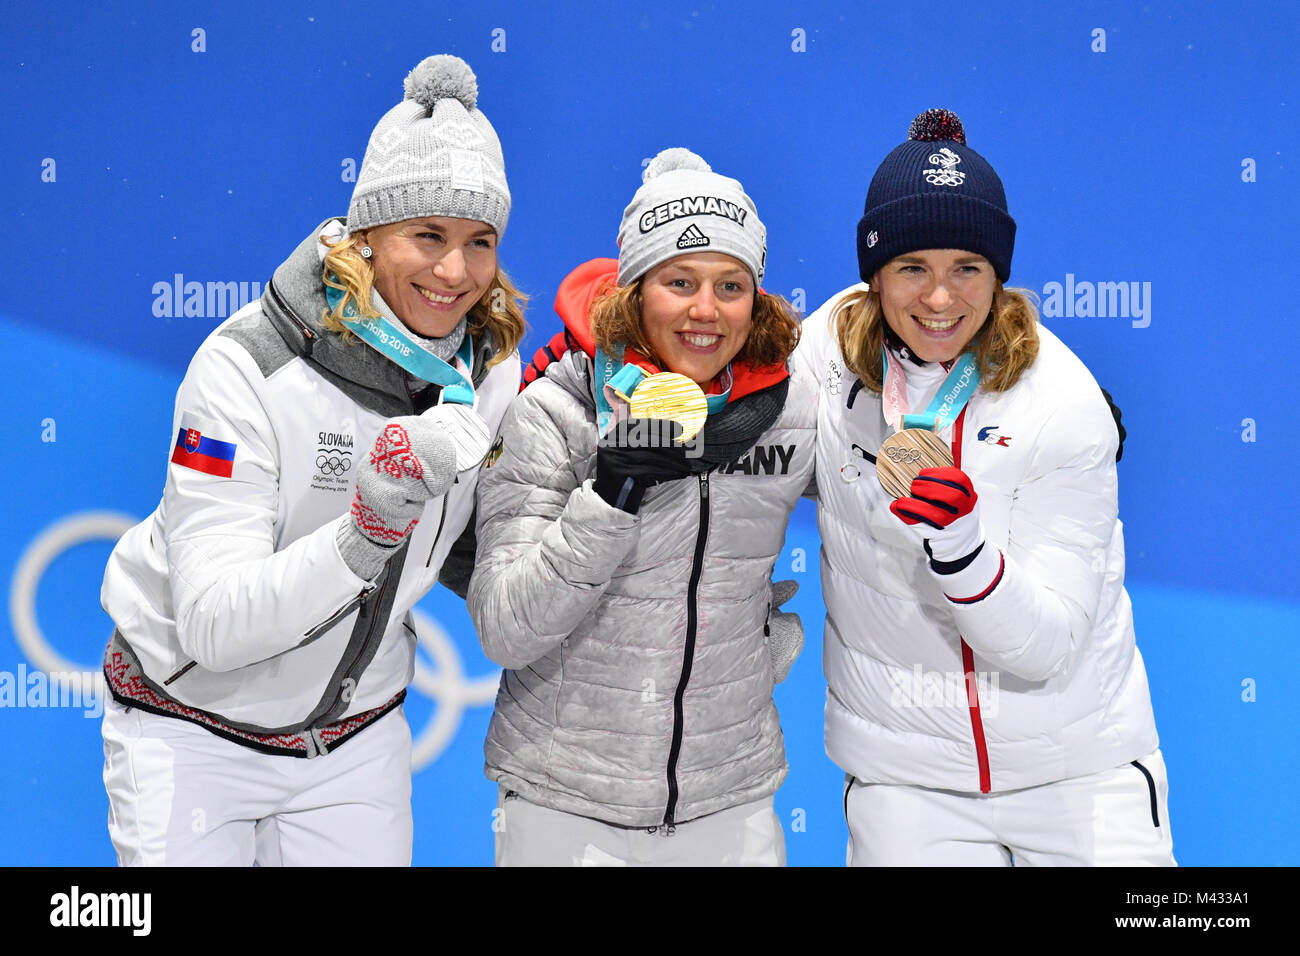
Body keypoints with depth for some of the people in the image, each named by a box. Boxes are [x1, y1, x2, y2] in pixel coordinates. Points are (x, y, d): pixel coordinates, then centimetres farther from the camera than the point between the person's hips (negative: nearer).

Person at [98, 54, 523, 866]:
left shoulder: (491, 363, -9)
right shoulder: (248, 366, -25)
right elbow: (214, 624, -29)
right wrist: (366, 533, -42)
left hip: (359, 729, 4)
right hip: (194, 728, -4)